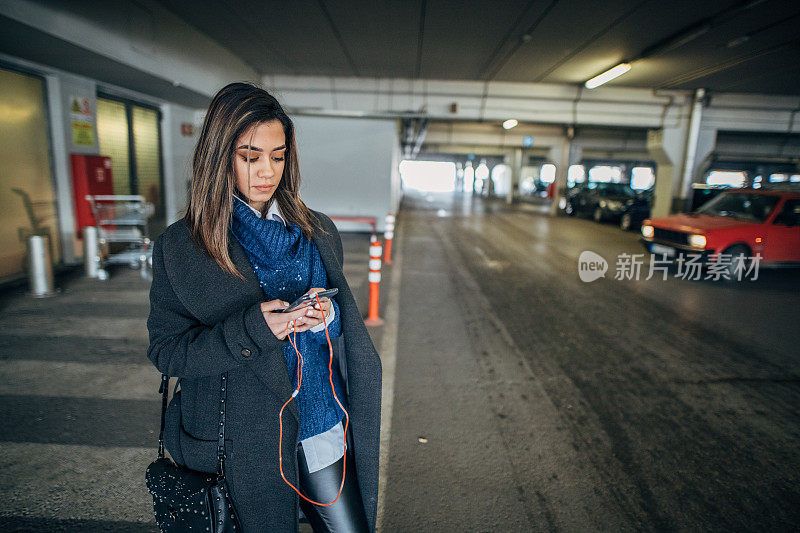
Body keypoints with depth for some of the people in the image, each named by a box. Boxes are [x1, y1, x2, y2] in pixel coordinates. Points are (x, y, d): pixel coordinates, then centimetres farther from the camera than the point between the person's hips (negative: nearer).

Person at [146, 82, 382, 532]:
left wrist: (328, 317, -13)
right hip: (243, 440, -2)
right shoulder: (178, 247, -7)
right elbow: (166, 351, -8)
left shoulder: (317, 231, 4)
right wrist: (252, 328, -23)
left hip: (323, 426, 3)